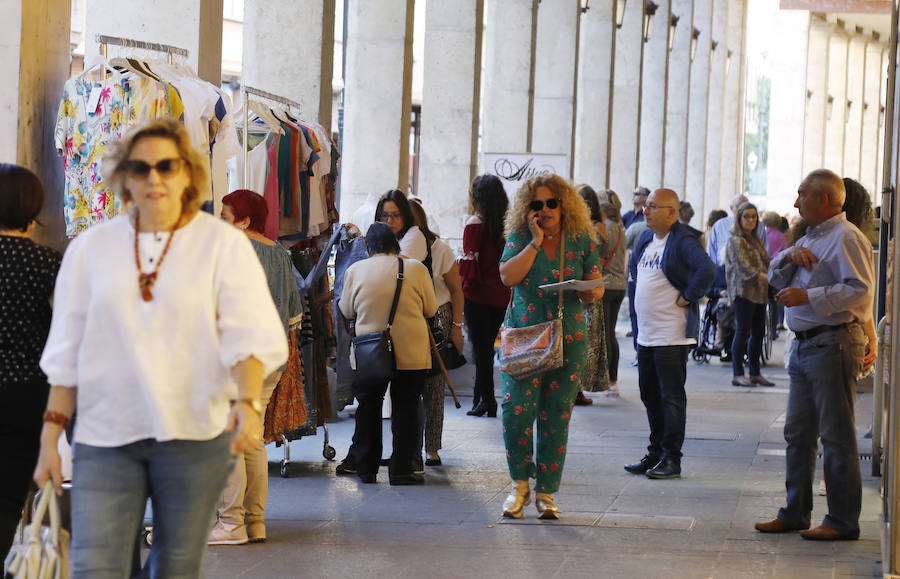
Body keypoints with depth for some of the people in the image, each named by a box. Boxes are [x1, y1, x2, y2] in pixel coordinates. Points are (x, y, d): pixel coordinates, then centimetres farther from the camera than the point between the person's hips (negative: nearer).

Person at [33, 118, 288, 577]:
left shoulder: (223, 243, 1)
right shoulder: (91, 248, 9)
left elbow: (251, 336, -8)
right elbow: (66, 354, 11)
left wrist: (248, 401, -26)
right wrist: (51, 434, 6)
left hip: (194, 435, -1)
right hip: (105, 436, 1)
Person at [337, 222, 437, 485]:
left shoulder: (355, 271, -1)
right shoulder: (416, 268, -5)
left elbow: (347, 310, 10)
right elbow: (431, 309, 5)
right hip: (411, 354, -1)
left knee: (368, 409, 13)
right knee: (404, 411, 5)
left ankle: (364, 466, 18)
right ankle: (401, 470, 6)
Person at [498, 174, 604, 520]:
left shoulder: (581, 241, 6)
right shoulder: (520, 238, 4)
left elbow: (596, 290, 10)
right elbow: (508, 276, -12)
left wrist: (589, 291, -13)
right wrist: (536, 242, -11)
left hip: (568, 341, 1)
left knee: (556, 419, 2)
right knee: (516, 410, -14)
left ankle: (546, 492, 13)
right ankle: (520, 484, 5)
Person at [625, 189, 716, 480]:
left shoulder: (683, 242, -14)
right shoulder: (646, 239, 13)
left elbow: (707, 271, -29)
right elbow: (634, 265, 32)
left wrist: (688, 297, -19)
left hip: (671, 334, -9)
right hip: (646, 333, 9)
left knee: (671, 396, -4)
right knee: (650, 395, 14)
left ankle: (672, 459, 1)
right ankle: (655, 453, 23)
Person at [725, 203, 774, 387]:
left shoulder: (755, 240, 19)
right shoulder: (736, 241, -7)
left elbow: (765, 262, 20)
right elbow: (745, 268, -17)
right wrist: (768, 278, -27)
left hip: (759, 292, 8)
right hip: (743, 291, -8)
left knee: (758, 332, 8)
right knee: (743, 331, -8)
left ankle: (755, 373, 14)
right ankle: (737, 374, -5)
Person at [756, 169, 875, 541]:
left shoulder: (845, 237, -9)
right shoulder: (810, 238, 21)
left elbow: (860, 290, -20)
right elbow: (774, 278, 21)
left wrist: (807, 297, -21)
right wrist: (789, 257, 0)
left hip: (832, 344, -10)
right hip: (804, 344, 10)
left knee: (836, 435, -6)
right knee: (798, 433, 11)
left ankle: (843, 521, -2)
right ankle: (795, 513, 18)